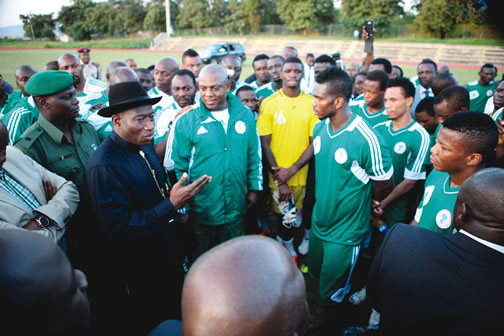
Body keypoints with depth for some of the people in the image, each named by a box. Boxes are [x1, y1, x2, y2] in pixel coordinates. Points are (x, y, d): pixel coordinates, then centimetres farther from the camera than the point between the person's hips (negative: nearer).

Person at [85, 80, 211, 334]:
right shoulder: (103, 166, -26)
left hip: (168, 256, 7)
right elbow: (117, 230, -28)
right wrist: (171, 205, -32)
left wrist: (179, 197, -2)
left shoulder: (145, 145, -1)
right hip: (139, 275, -7)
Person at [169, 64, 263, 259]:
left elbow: (254, 156, 6)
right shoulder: (186, 122, -10)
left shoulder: (245, 115, -3)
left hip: (236, 209, 2)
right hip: (200, 211, -2)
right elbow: (179, 167, -6)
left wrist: (254, 188, 7)